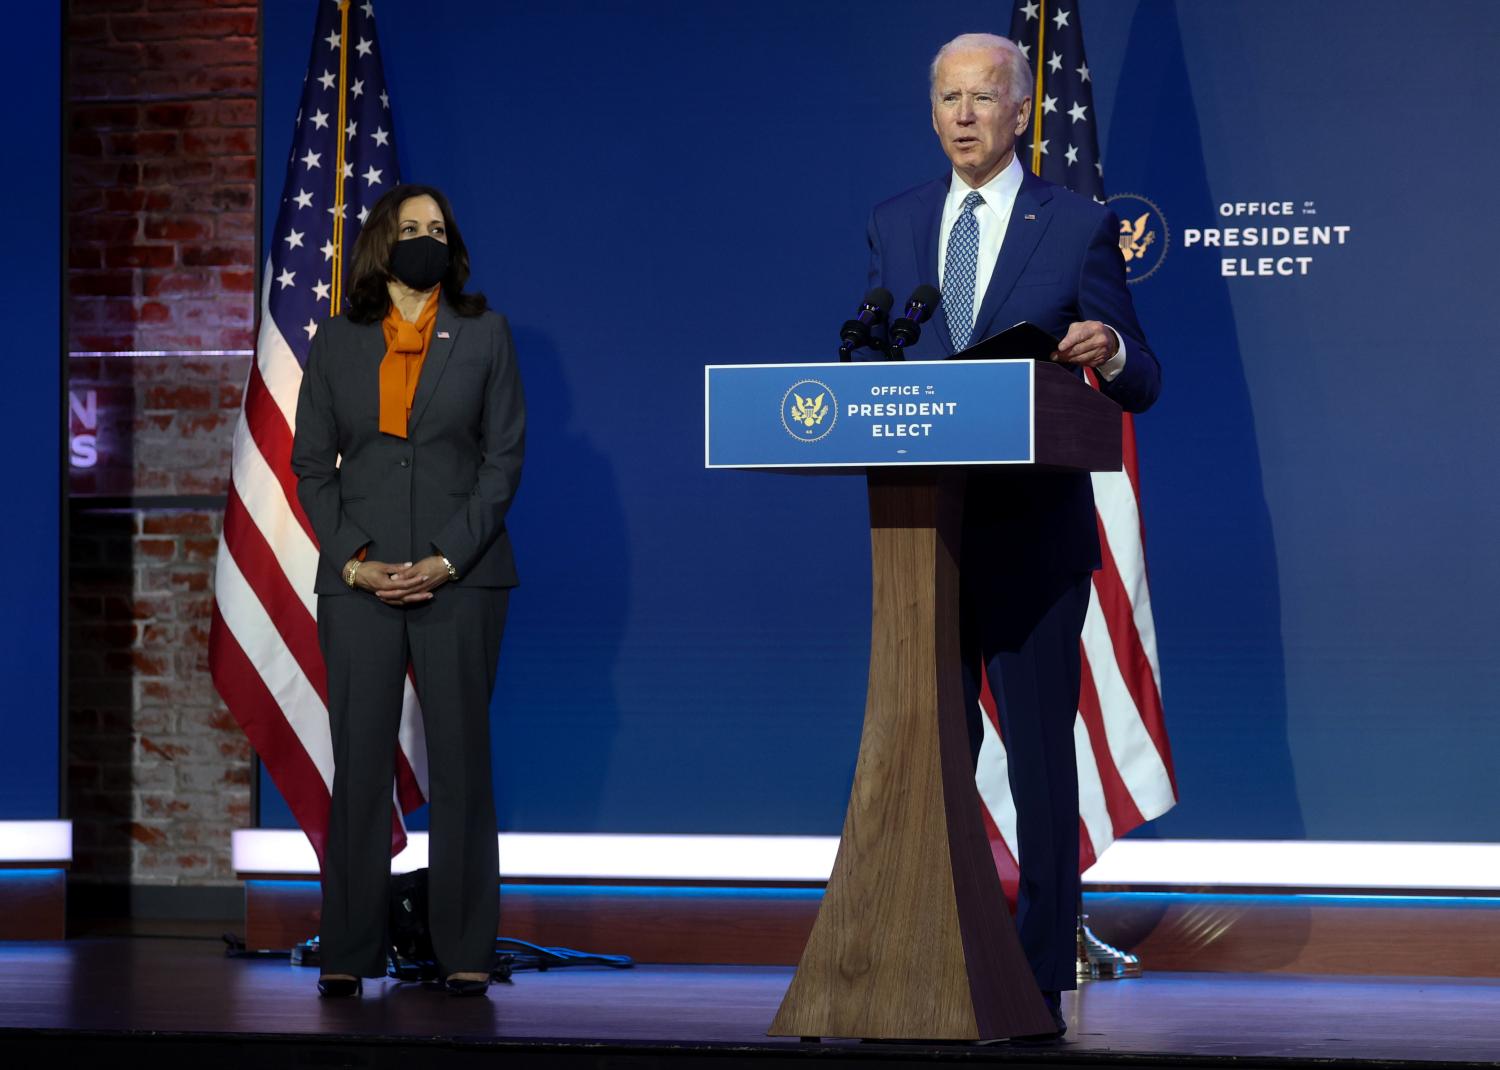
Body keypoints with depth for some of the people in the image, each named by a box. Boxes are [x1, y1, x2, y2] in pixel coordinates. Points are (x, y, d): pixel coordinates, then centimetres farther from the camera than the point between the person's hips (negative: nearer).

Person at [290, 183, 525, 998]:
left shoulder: (483, 334, 6)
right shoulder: (337, 341, 9)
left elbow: (504, 456, 1)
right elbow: (311, 463, 8)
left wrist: (447, 561, -9)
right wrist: (351, 561, -6)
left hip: (459, 576, -1)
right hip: (359, 578, 1)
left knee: (460, 757, 1)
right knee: (360, 761, 0)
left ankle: (465, 950, 6)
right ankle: (349, 952, 6)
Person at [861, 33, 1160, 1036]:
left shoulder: (1081, 226, -1)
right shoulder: (895, 224, 11)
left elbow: (1141, 386, -1)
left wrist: (1108, 353, -23)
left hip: (1033, 532, -4)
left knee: (1041, 755, 0)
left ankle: (1040, 981, 5)